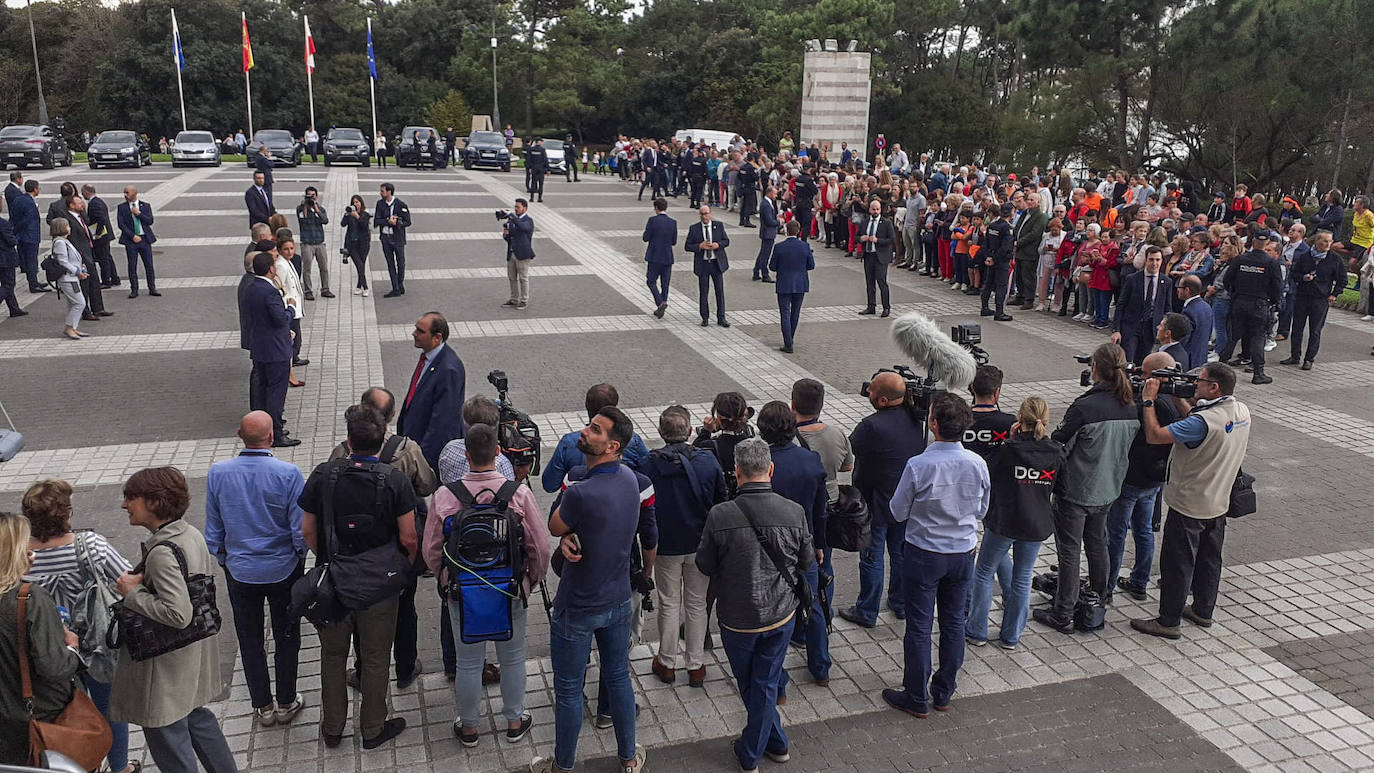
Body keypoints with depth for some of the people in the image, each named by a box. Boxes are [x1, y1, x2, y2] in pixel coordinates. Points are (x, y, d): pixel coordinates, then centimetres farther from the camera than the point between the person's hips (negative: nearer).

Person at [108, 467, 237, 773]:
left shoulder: (163, 552, -26)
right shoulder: (192, 534, -1)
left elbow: (178, 614, -31)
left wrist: (133, 592, -18)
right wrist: (144, 579, 3)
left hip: (167, 665, -9)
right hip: (195, 655, 9)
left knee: (167, 736, 7)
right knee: (196, 718, 25)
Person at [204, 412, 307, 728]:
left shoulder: (218, 473, -12)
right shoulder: (288, 474, -21)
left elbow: (213, 528, -1)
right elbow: (301, 529, -14)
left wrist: (222, 558, 15)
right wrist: (299, 555, 6)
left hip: (239, 570, 2)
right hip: (283, 569, -2)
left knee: (249, 639, 18)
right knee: (286, 637, 16)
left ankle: (263, 706, 29)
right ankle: (286, 703, 27)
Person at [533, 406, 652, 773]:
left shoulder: (581, 492, -32)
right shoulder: (629, 478, -6)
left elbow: (554, 526, -12)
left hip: (577, 610, -7)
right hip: (619, 601, 7)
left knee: (568, 691, 13)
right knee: (618, 677, 24)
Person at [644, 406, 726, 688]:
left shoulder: (650, 463, -17)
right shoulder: (708, 460, -14)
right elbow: (722, 500, -4)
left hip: (666, 545, -1)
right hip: (700, 545, 1)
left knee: (669, 604, 15)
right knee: (696, 604, 15)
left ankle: (667, 663, 28)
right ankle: (696, 665, 24)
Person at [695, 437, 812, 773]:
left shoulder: (720, 515, -22)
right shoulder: (794, 512, -16)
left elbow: (705, 566, -8)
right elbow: (808, 563, -1)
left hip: (737, 617, -1)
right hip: (781, 614, 1)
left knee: (749, 685, 22)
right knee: (766, 685, 17)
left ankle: (776, 742, 37)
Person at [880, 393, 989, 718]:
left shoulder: (918, 466, -23)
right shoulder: (978, 464, -11)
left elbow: (898, 513, -11)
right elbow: (981, 510, 4)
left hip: (923, 554, -4)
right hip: (963, 553, 4)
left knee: (919, 627, 9)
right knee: (954, 622, 18)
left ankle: (917, 699, 20)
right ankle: (944, 693, 32)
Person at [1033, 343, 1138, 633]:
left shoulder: (1084, 407, -25)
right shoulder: (1132, 408, -4)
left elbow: (1057, 444, -20)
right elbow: (1127, 448, 9)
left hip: (1075, 492, -6)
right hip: (1107, 490, 6)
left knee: (1069, 550, 5)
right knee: (1097, 544, 24)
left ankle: (1063, 615, 14)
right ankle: (1098, 602, 40)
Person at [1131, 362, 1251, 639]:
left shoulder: (1204, 421, -30)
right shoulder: (1242, 411, -4)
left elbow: (1154, 435, -27)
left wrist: (1149, 400, -17)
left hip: (1189, 505, -8)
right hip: (1219, 502, 8)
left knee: (1177, 563, 3)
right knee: (1209, 559, 21)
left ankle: (1168, 621, 12)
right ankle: (1203, 611, 36)